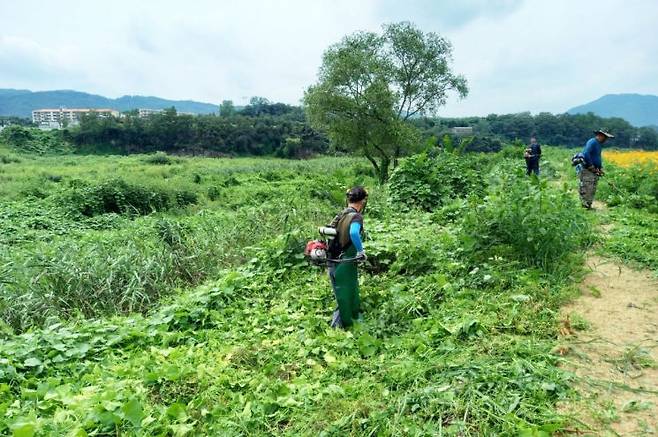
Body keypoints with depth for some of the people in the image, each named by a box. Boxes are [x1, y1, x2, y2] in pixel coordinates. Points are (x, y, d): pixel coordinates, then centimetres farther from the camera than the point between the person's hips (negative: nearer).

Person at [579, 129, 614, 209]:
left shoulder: (599, 144, 19)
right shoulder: (592, 142, -11)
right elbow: (586, 154, -24)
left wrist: (601, 168, 14)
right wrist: (591, 167, -20)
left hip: (594, 171, 10)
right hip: (587, 170, -10)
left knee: (593, 190, 10)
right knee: (587, 190, -11)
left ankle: (589, 205, 15)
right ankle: (585, 206, -8)